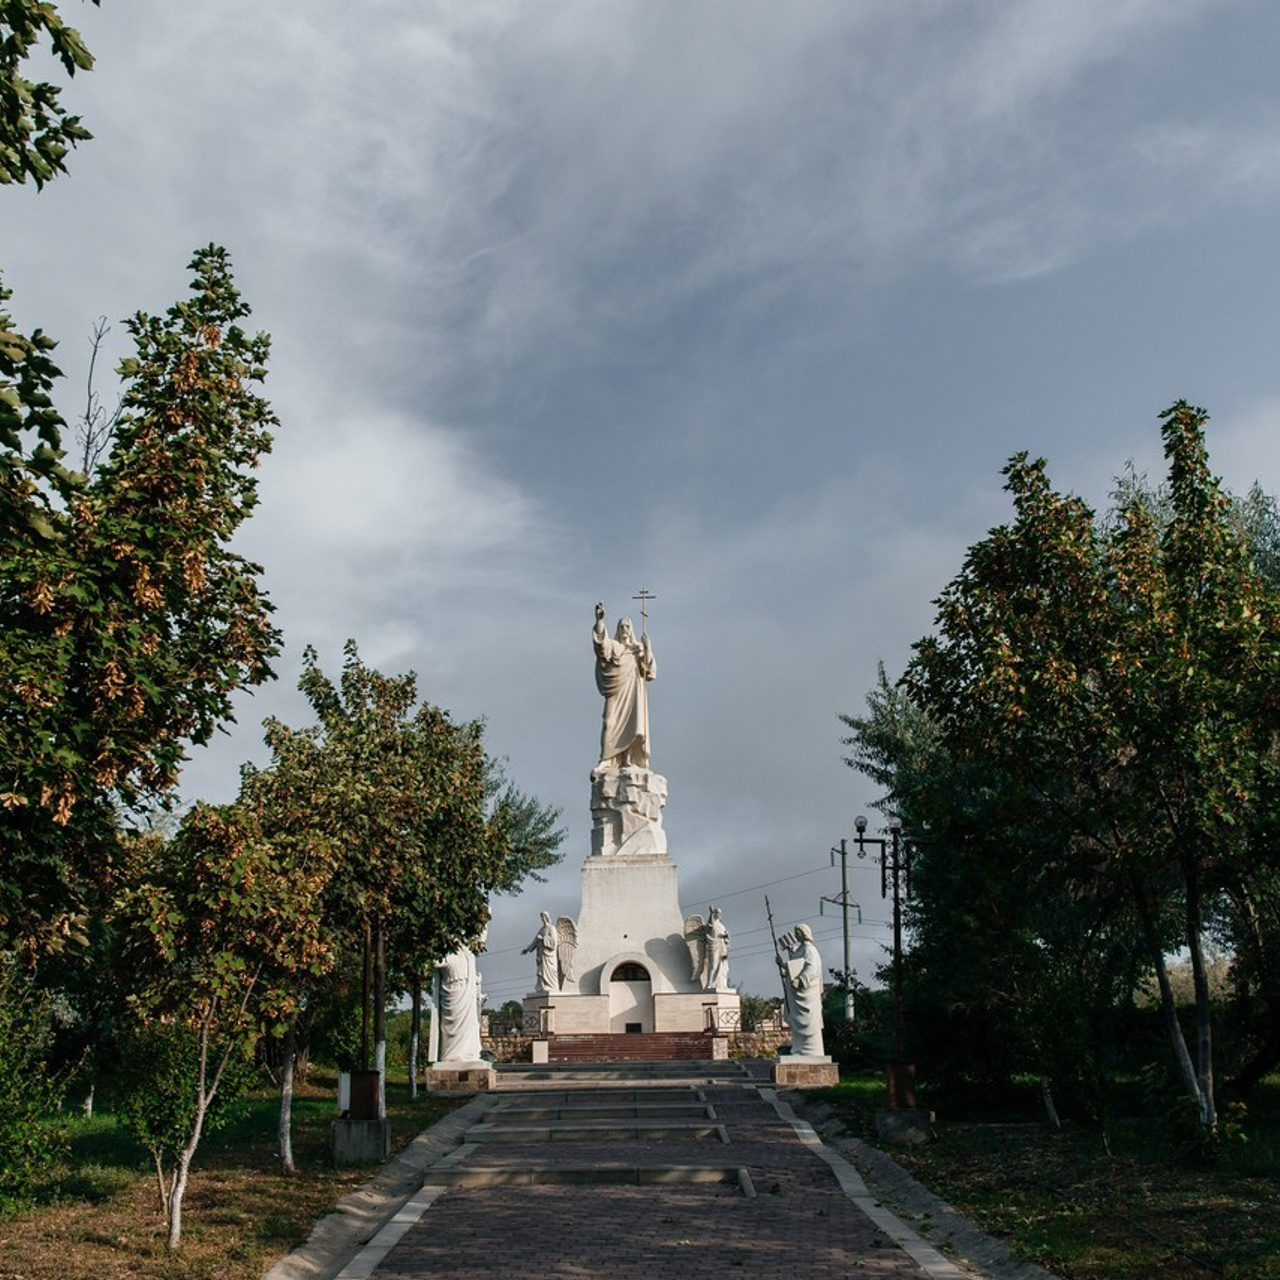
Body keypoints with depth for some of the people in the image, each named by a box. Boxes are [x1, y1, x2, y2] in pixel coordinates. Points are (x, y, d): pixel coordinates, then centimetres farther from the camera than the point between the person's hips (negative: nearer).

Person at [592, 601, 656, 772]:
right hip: (617, 691, -2)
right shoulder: (612, 646, 10)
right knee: (612, 723, -11)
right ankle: (606, 761, -16)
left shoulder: (638, 649, 16)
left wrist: (648, 648, -7)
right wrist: (600, 620, -30)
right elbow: (601, 640, -13)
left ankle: (627, 759, -10)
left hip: (634, 693, 2)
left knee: (632, 724, -8)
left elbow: (649, 670, 5)